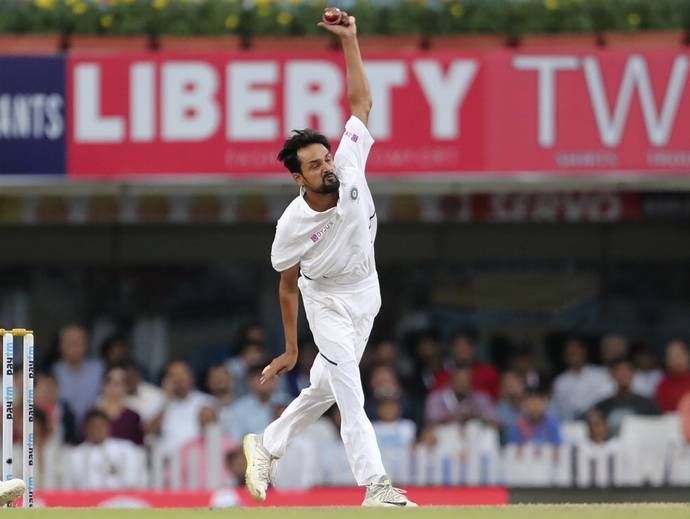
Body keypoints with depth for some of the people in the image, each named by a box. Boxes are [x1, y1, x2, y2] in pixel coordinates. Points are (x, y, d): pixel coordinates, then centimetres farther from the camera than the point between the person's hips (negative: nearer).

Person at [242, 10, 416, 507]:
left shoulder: (349, 166, -17)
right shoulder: (293, 225, -23)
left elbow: (361, 102, -15)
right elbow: (288, 286, -9)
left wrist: (350, 41, -23)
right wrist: (291, 349, -4)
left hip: (366, 293, 5)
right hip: (327, 301, -5)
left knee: (325, 387, 16)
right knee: (351, 396, -12)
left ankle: (267, 445, 34)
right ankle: (376, 487, -15)